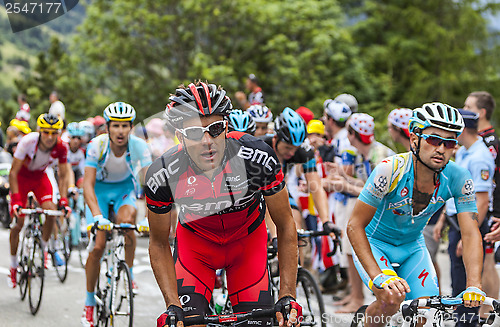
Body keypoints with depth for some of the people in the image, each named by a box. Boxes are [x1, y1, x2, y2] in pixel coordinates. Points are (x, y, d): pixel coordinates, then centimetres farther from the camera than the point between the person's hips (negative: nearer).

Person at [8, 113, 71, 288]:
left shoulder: (61, 147, -24)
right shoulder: (27, 142, -33)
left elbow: (63, 176, -11)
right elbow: (13, 172, -27)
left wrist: (63, 200, -19)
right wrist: (16, 200, -32)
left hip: (40, 177, 3)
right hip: (21, 177, -2)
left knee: (51, 212, -19)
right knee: (18, 222, -8)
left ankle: (44, 247, 8)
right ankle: (13, 265, 8)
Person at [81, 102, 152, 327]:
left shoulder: (139, 146, -26)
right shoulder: (97, 145, -28)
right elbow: (88, 184, -34)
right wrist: (96, 215, -49)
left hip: (125, 188, 1)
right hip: (100, 189, -1)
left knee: (126, 220, -32)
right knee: (98, 246, -12)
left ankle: (129, 277, -10)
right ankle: (89, 303, 5)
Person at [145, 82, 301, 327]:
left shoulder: (258, 157, -32)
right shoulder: (161, 175, -31)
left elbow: (285, 226, -18)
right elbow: (159, 243, -14)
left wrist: (287, 296, -22)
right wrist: (172, 305, -23)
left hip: (248, 238, 1)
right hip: (194, 239, 0)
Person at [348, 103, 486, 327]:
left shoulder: (459, 179, -20)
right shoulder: (391, 170, -32)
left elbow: (471, 234, -22)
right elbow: (355, 226, -29)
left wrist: (474, 287, -38)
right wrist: (379, 277, -40)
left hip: (412, 246, 4)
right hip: (373, 243, -4)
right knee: (392, 299, -30)